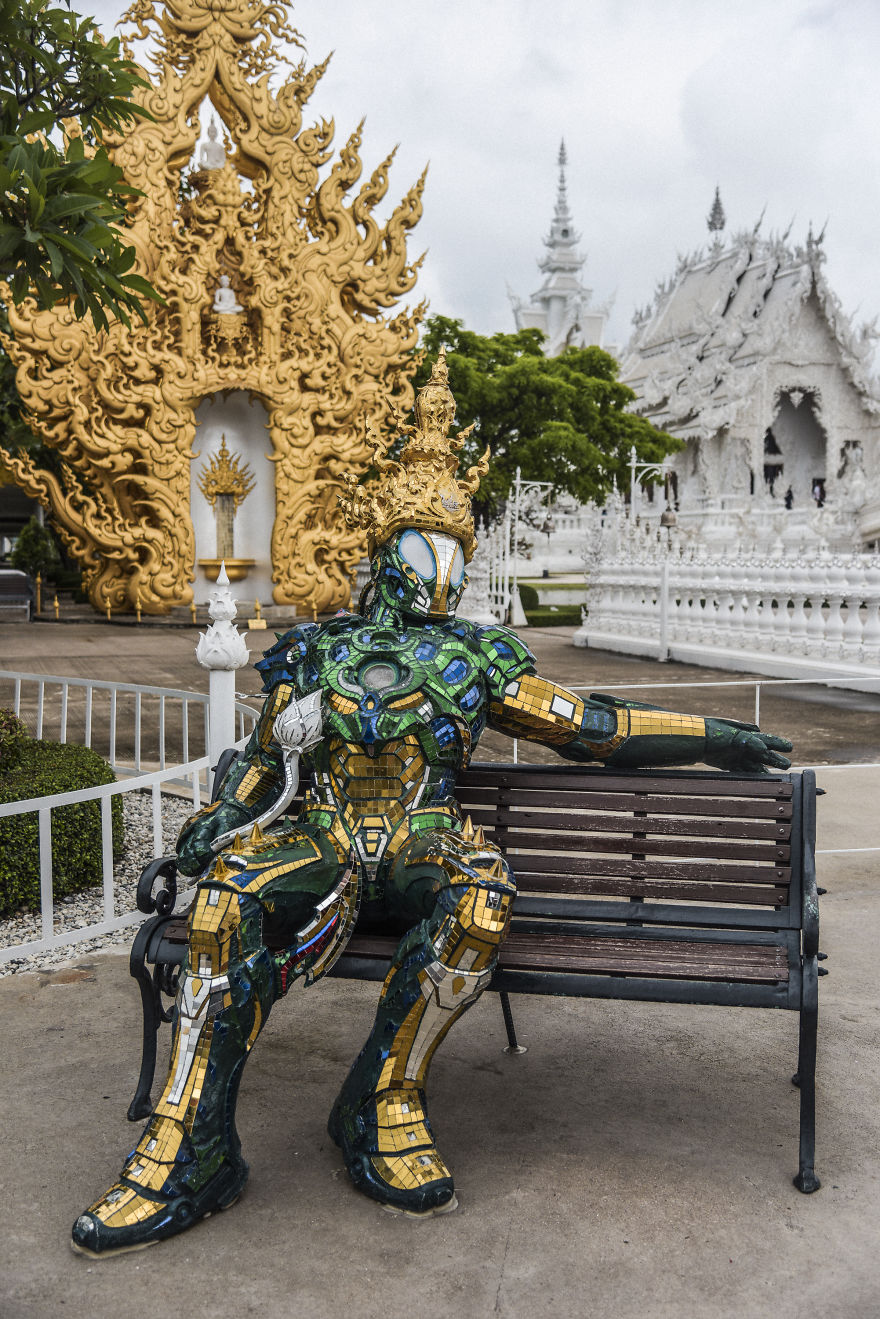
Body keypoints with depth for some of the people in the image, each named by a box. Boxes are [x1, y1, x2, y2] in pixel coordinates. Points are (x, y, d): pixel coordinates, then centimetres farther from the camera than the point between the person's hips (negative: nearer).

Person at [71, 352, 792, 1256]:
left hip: (424, 843, 0)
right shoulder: (315, 652, 18)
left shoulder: (481, 661, 18)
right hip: (322, 835, 0)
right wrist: (216, 820, 0)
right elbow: (265, 762, 19)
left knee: (481, 889, -37)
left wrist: (711, 736, 16)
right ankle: (189, 1148, -28)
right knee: (235, 878, -33)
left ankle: (383, 1103, -21)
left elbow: (594, 728, 19)